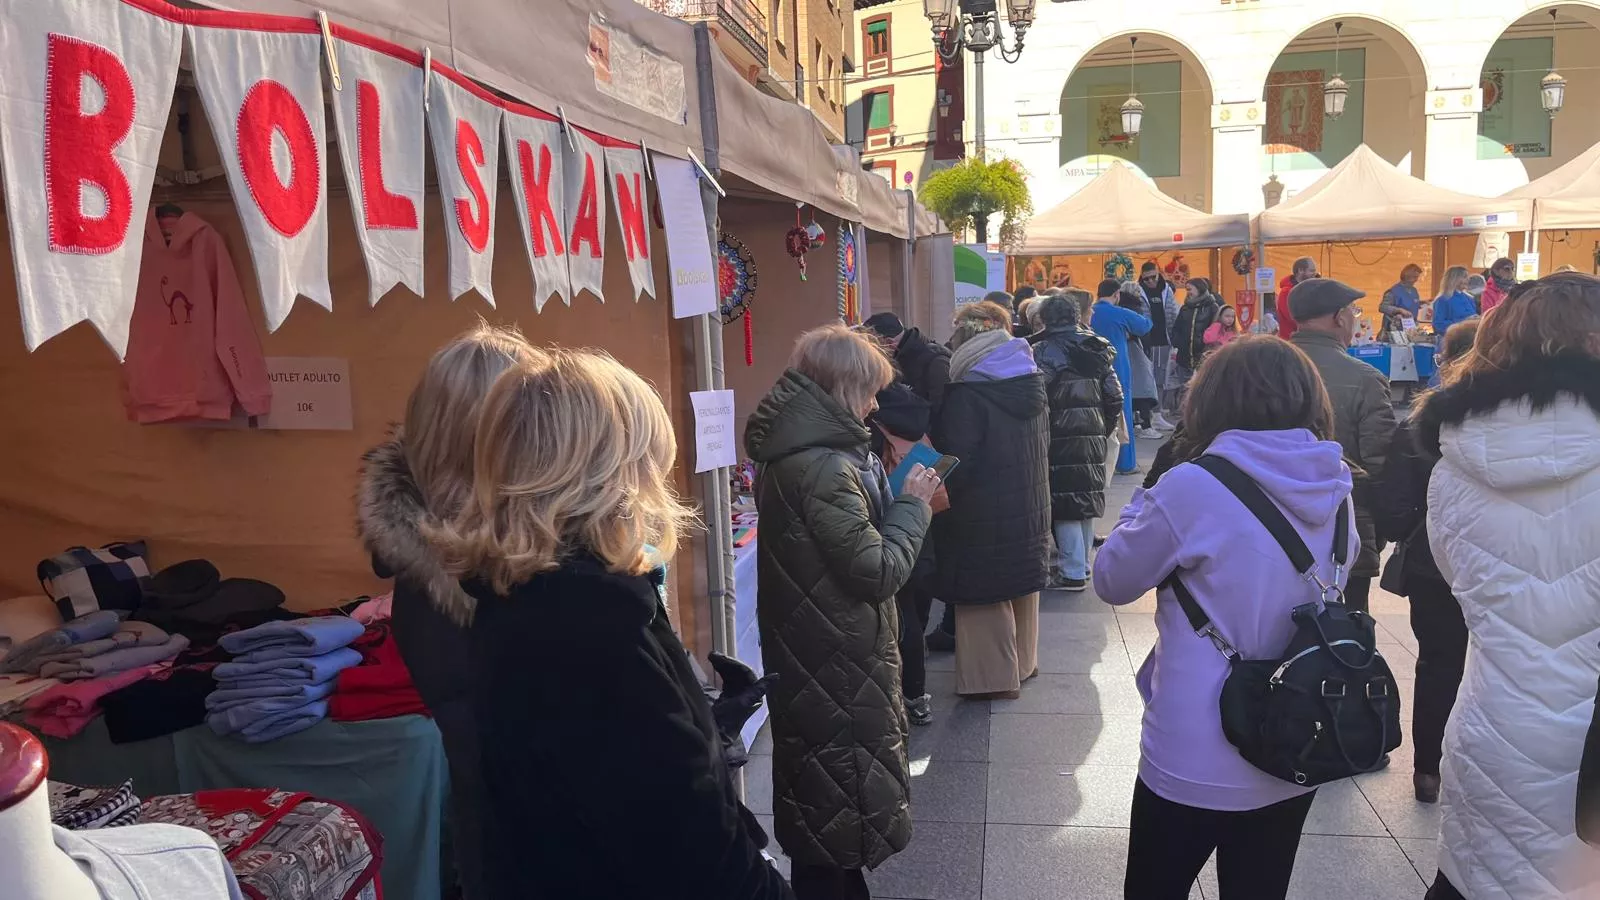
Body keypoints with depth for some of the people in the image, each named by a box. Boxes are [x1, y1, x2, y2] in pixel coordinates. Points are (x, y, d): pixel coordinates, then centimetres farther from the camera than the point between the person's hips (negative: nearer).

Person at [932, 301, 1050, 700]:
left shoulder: (965, 397, -21)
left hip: (983, 521, -8)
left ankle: (993, 675, 15)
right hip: (1031, 513, 8)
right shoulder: (1033, 384, 3)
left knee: (984, 596, 6)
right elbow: (1041, 452, 12)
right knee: (1022, 587, 21)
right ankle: (1022, 662, 37)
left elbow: (956, 467, -19)